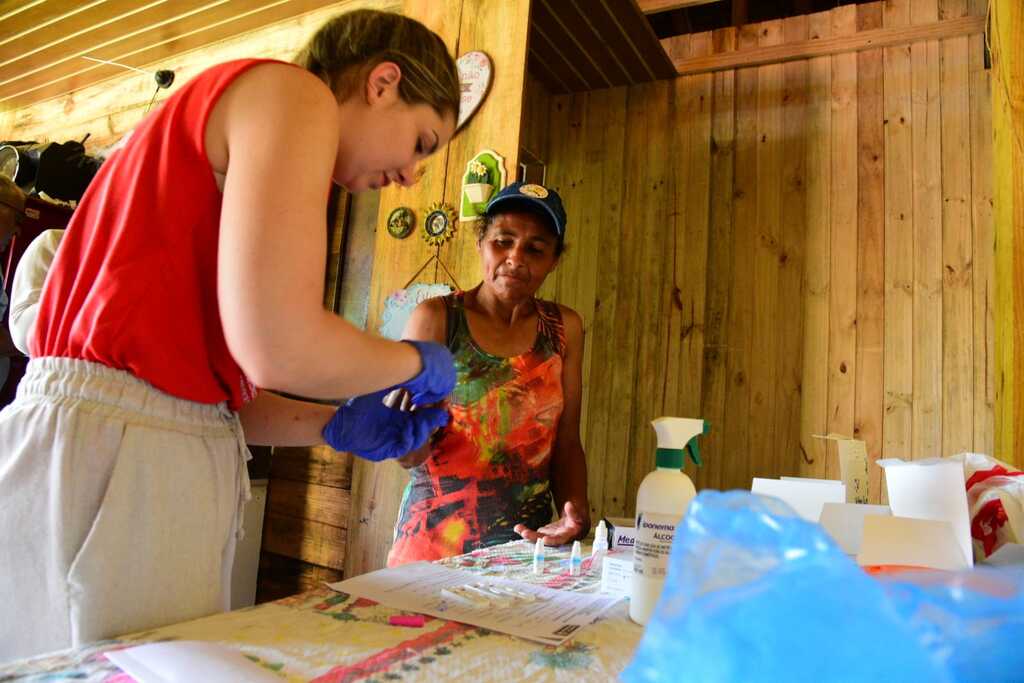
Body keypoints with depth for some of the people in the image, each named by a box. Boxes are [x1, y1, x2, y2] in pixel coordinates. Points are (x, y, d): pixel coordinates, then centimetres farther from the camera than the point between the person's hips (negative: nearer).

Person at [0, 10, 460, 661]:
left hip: (164, 460, 10)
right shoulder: (293, 92, -7)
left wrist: (337, 426, 10)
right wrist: (417, 362, -3)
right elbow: (275, 348, -21)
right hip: (106, 454, -10)